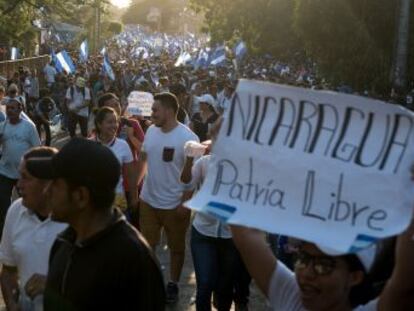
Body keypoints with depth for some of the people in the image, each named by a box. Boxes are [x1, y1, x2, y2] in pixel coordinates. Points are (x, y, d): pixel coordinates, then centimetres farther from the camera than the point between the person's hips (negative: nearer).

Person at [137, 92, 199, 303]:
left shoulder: (187, 137, -19)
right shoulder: (151, 131, -2)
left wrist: (185, 203, -18)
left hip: (174, 205, -5)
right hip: (148, 201, 5)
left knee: (176, 247, 14)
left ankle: (173, 284, 32)